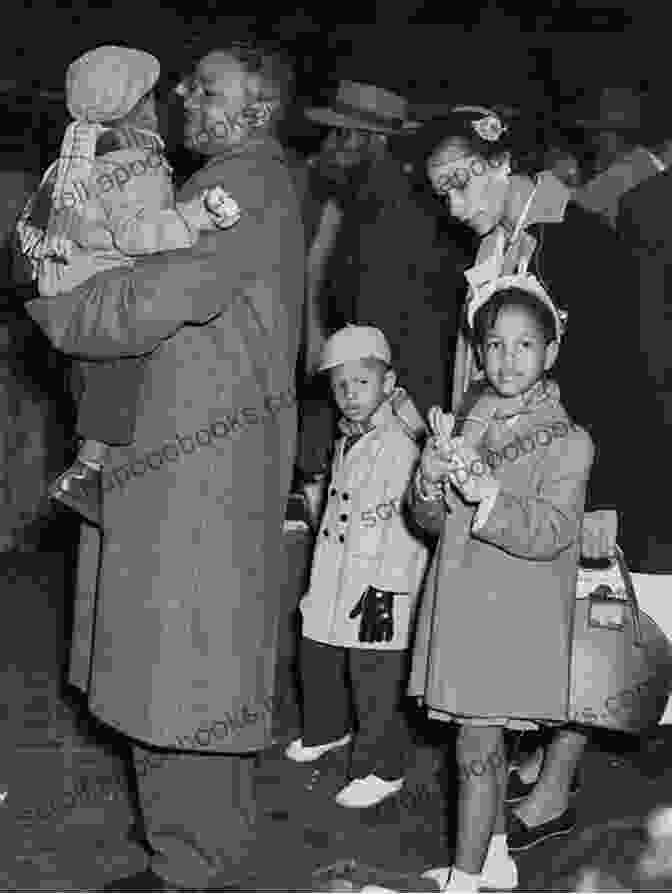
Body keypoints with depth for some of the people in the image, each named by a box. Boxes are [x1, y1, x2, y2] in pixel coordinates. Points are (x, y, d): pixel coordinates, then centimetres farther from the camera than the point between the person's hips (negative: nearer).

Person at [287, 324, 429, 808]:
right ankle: (327, 731, 44)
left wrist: (387, 589, -20)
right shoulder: (346, 443, 12)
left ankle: (382, 769, 11)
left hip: (379, 586, -9)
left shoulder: (399, 446, -16)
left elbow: (410, 525, -19)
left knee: (376, 683, -2)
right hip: (333, 582, 9)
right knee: (317, 661, 21)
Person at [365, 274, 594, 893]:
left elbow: (550, 531, -18)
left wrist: (487, 493, -31)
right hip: (462, 608, 5)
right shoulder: (468, 430, 8)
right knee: (487, 744, 17)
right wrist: (432, 478, -14)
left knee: (477, 745, -5)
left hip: (517, 617, -5)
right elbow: (432, 521, 8)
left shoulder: (569, 442, -8)